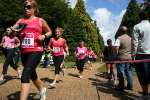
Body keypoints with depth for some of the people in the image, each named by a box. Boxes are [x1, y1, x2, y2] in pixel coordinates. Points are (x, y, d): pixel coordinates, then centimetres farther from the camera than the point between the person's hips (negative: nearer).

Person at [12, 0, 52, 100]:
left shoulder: (40, 20, 4)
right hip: (24, 51, 6)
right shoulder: (21, 20, 13)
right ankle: (42, 89, 45)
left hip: (36, 50, -5)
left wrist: (44, 36, -7)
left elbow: (49, 32, 14)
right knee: (31, 73, 19)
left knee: (25, 75, -18)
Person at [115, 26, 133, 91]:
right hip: (129, 57, 6)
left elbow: (116, 48, -15)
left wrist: (115, 56, -5)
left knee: (121, 73, 1)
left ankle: (121, 87, 6)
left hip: (121, 57, -5)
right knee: (128, 72, 12)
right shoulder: (130, 38, 10)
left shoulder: (119, 38, -9)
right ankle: (130, 86, 18)